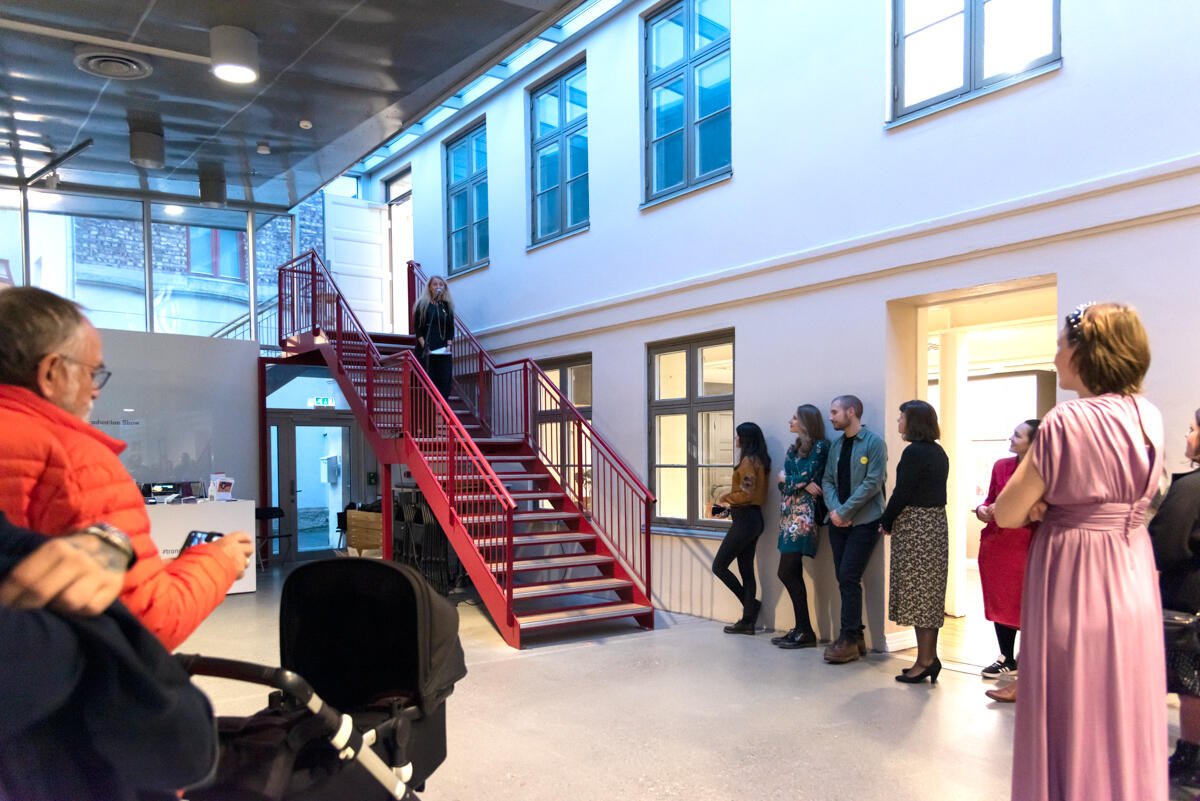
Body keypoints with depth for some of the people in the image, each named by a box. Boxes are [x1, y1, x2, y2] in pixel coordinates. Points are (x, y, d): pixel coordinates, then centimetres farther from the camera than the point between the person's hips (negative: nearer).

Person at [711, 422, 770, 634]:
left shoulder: (749, 461, -14)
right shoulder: (757, 460, 16)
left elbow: (747, 492, -21)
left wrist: (724, 498, -7)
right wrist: (731, 507, 13)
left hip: (745, 520, -10)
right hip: (753, 519, 10)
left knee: (719, 565, -3)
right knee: (746, 570, 10)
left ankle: (751, 604, 1)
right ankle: (748, 621, 12)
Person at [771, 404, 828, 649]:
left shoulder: (820, 446, -6)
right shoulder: (793, 448, 18)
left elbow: (807, 477, -14)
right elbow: (782, 481, 8)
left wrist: (786, 478, 2)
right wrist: (801, 483, -10)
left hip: (804, 515, -8)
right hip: (789, 513, 8)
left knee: (787, 572, -11)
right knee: (792, 574, 7)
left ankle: (805, 632, -3)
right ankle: (801, 629, 13)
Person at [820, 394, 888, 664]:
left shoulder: (873, 442, -6)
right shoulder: (836, 444, 15)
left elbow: (873, 482, -13)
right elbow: (827, 480, 11)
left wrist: (844, 511, -13)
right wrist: (834, 510, -7)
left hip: (863, 521, -6)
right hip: (839, 521, 6)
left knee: (849, 578, -11)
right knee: (845, 579, 6)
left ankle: (849, 640, -3)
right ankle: (856, 637, 15)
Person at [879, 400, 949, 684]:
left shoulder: (914, 452, -15)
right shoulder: (938, 451, 13)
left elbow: (902, 493, -17)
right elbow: (933, 491, 14)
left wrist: (886, 522, -2)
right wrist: (891, 520, 10)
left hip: (915, 527, -9)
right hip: (936, 521, 9)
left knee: (917, 595, -3)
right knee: (930, 593, 13)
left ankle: (925, 660, 1)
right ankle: (930, 657, 18)